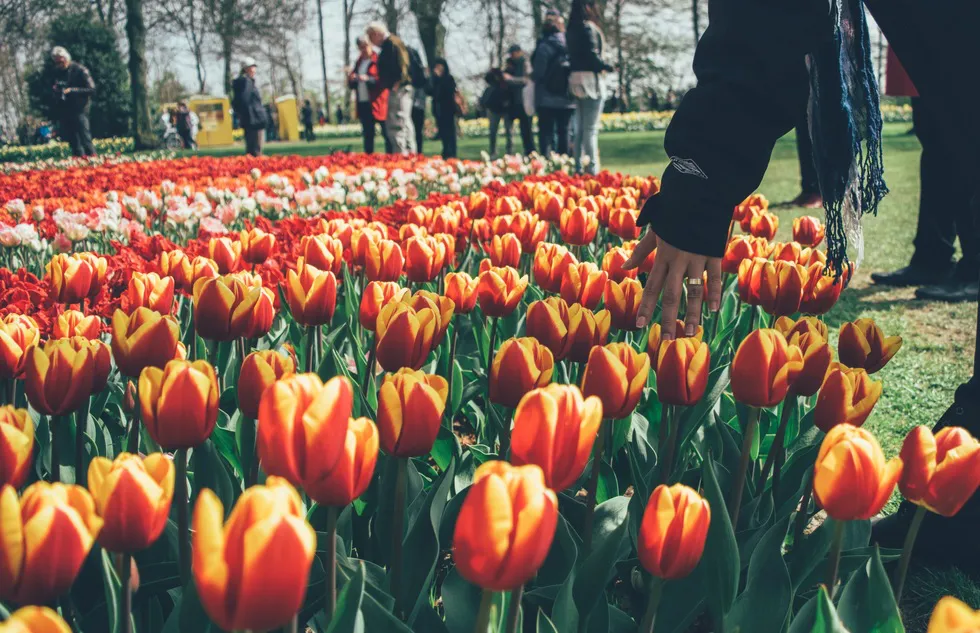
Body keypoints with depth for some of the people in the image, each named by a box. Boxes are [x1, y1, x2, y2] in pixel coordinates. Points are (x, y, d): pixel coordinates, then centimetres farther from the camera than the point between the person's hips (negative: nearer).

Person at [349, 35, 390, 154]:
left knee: (386, 134, -8)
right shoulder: (358, 63, 18)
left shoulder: (378, 61, -2)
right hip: (363, 104, 7)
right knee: (368, 135, 10)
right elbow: (351, 84, 21)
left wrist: (369, 79, -22)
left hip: (377, 104, -7)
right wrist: (352, 79, -2)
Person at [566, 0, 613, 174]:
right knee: (591, 128, -8)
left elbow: (573, 55, 13)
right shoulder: (588, 27, -11)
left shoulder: (571, 30, 13)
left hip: (575, 78, 8)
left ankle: (579, 167, 13)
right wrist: (606, 67, -4)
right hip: (590, 78, -8)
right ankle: (592, 168, -9)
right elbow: (592, 55, -17)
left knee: (580, 128, 11)